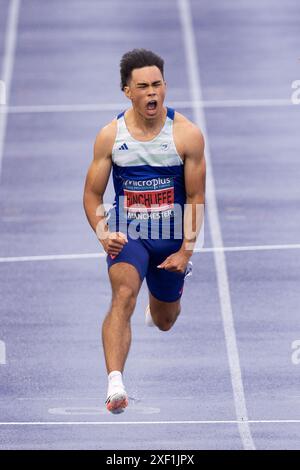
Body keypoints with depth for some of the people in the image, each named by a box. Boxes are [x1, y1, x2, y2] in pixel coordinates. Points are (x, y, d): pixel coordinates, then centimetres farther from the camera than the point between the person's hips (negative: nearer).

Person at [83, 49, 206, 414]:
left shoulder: (187, 135, -12)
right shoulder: (110, 136, -9)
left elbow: (196, 198, -6)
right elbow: (92, 194, -1)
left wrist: (186, 251, -12)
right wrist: (103, 235, -18)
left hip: (172, 236, 1)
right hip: (126, 232, -1)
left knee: (164, 321, 18)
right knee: (124, 294, -29)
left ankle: (165, 296, 59)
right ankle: (115, 384, -40)